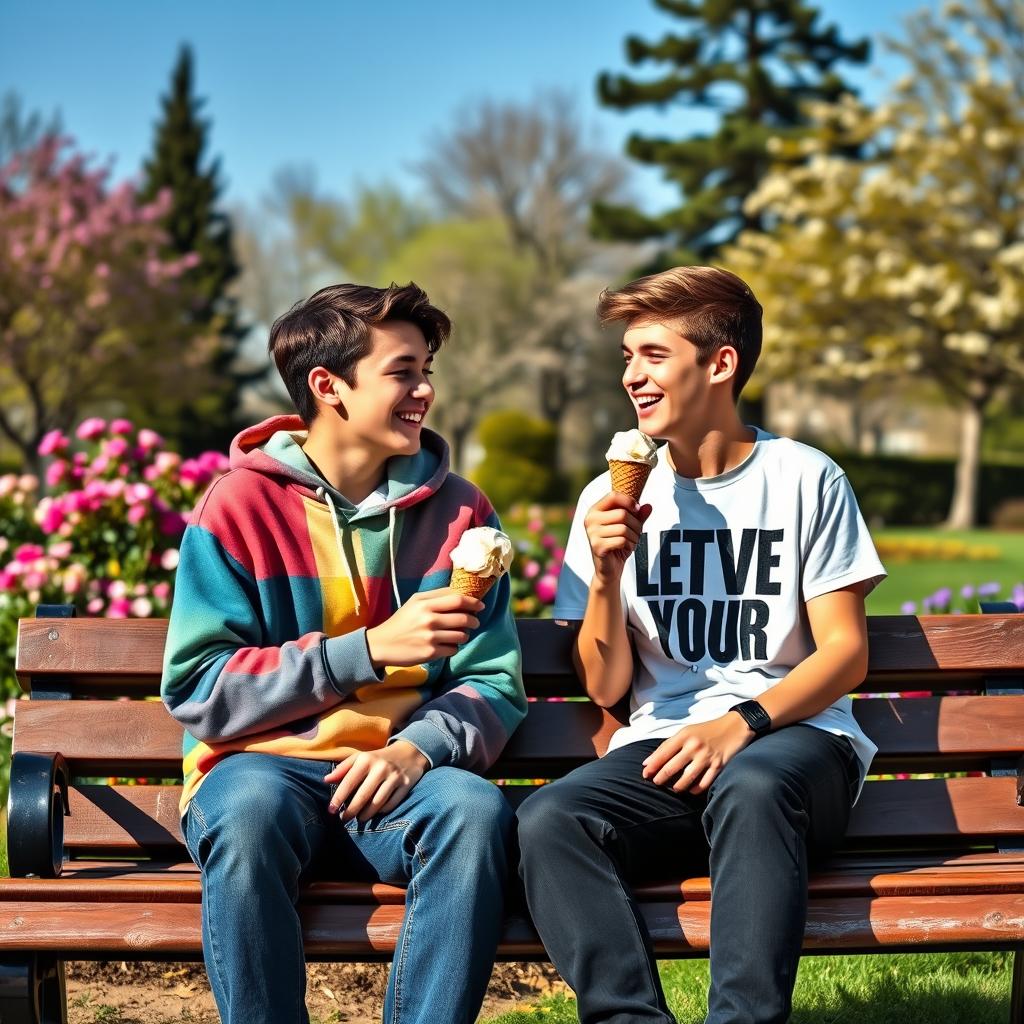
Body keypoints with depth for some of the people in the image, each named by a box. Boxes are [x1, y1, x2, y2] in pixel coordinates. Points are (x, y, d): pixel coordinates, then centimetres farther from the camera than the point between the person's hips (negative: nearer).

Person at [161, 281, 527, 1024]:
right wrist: (372, 648, -15)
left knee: (475, 809, -31)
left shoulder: (458, 512, 8)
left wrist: (417, 748, -17)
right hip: (265, 765, -2)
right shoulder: (241, 506, 0)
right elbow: (198, 691, -7)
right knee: (251, 812, -36)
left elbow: (495, 686, 5)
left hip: (400, 774, 2)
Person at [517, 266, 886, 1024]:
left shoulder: (806, 479, 4)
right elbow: (606, 689, 10)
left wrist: (743, 724, -16)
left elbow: (846, 654, 1)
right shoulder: (612, 499, 12)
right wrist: (606, 574, -8)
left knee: (749, 787, -39)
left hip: (792, 737, -2)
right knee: (547, 820, -30)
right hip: (663, 749, 3)